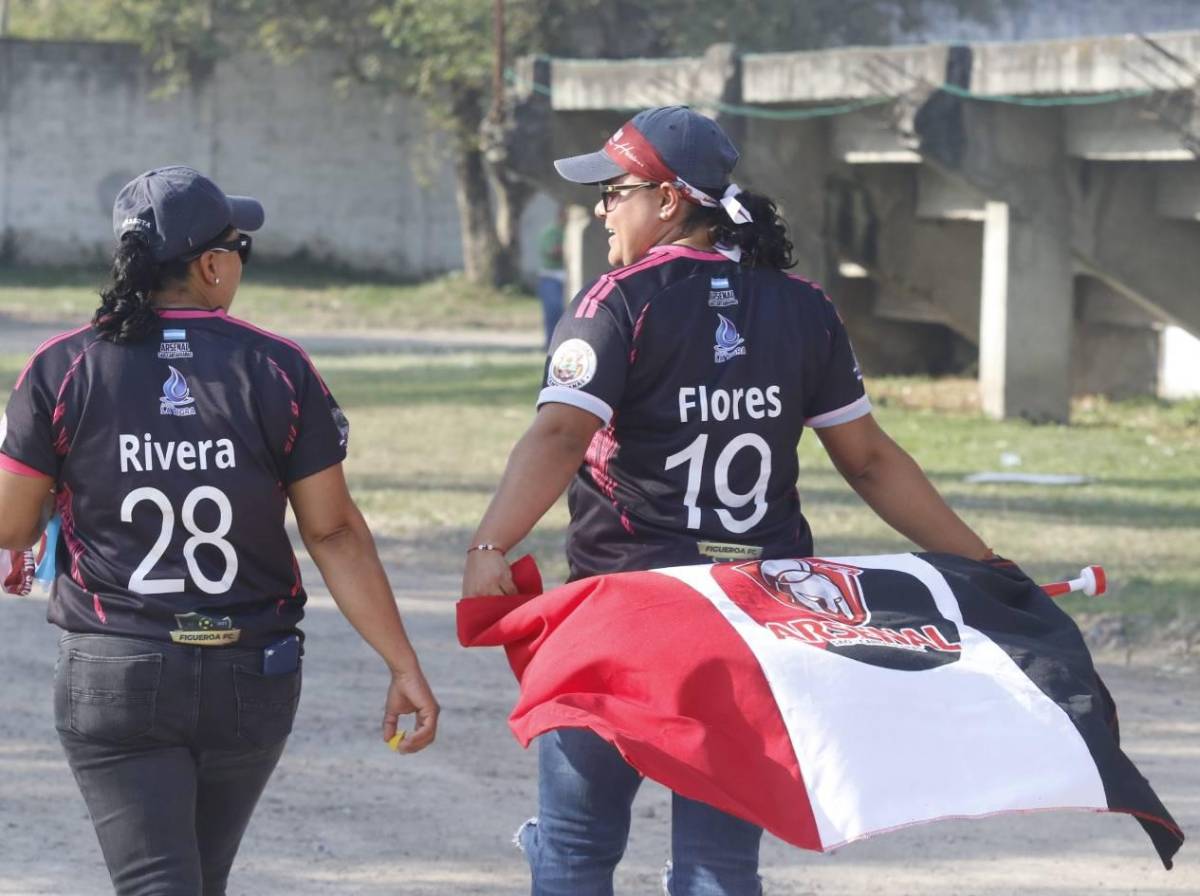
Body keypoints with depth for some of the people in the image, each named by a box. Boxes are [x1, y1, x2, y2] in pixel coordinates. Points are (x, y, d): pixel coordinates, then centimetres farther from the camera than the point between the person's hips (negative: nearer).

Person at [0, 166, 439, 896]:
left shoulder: (63, 371, -6)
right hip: (252, 675, 2)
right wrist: (404, 666, -2)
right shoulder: (279, 371, -5)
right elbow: (335, 534, -6)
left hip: (114, 674, -2)